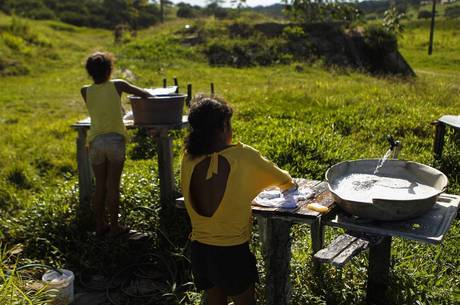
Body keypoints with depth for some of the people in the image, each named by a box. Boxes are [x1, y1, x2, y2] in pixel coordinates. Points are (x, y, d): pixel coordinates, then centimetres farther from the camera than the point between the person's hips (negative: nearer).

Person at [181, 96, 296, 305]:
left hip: (199, 248, 4)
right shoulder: (242, 157, -18)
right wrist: (288, 184, 21)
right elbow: (282, 179, -1)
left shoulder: (189, 159, -8)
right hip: (231, 251, -4)